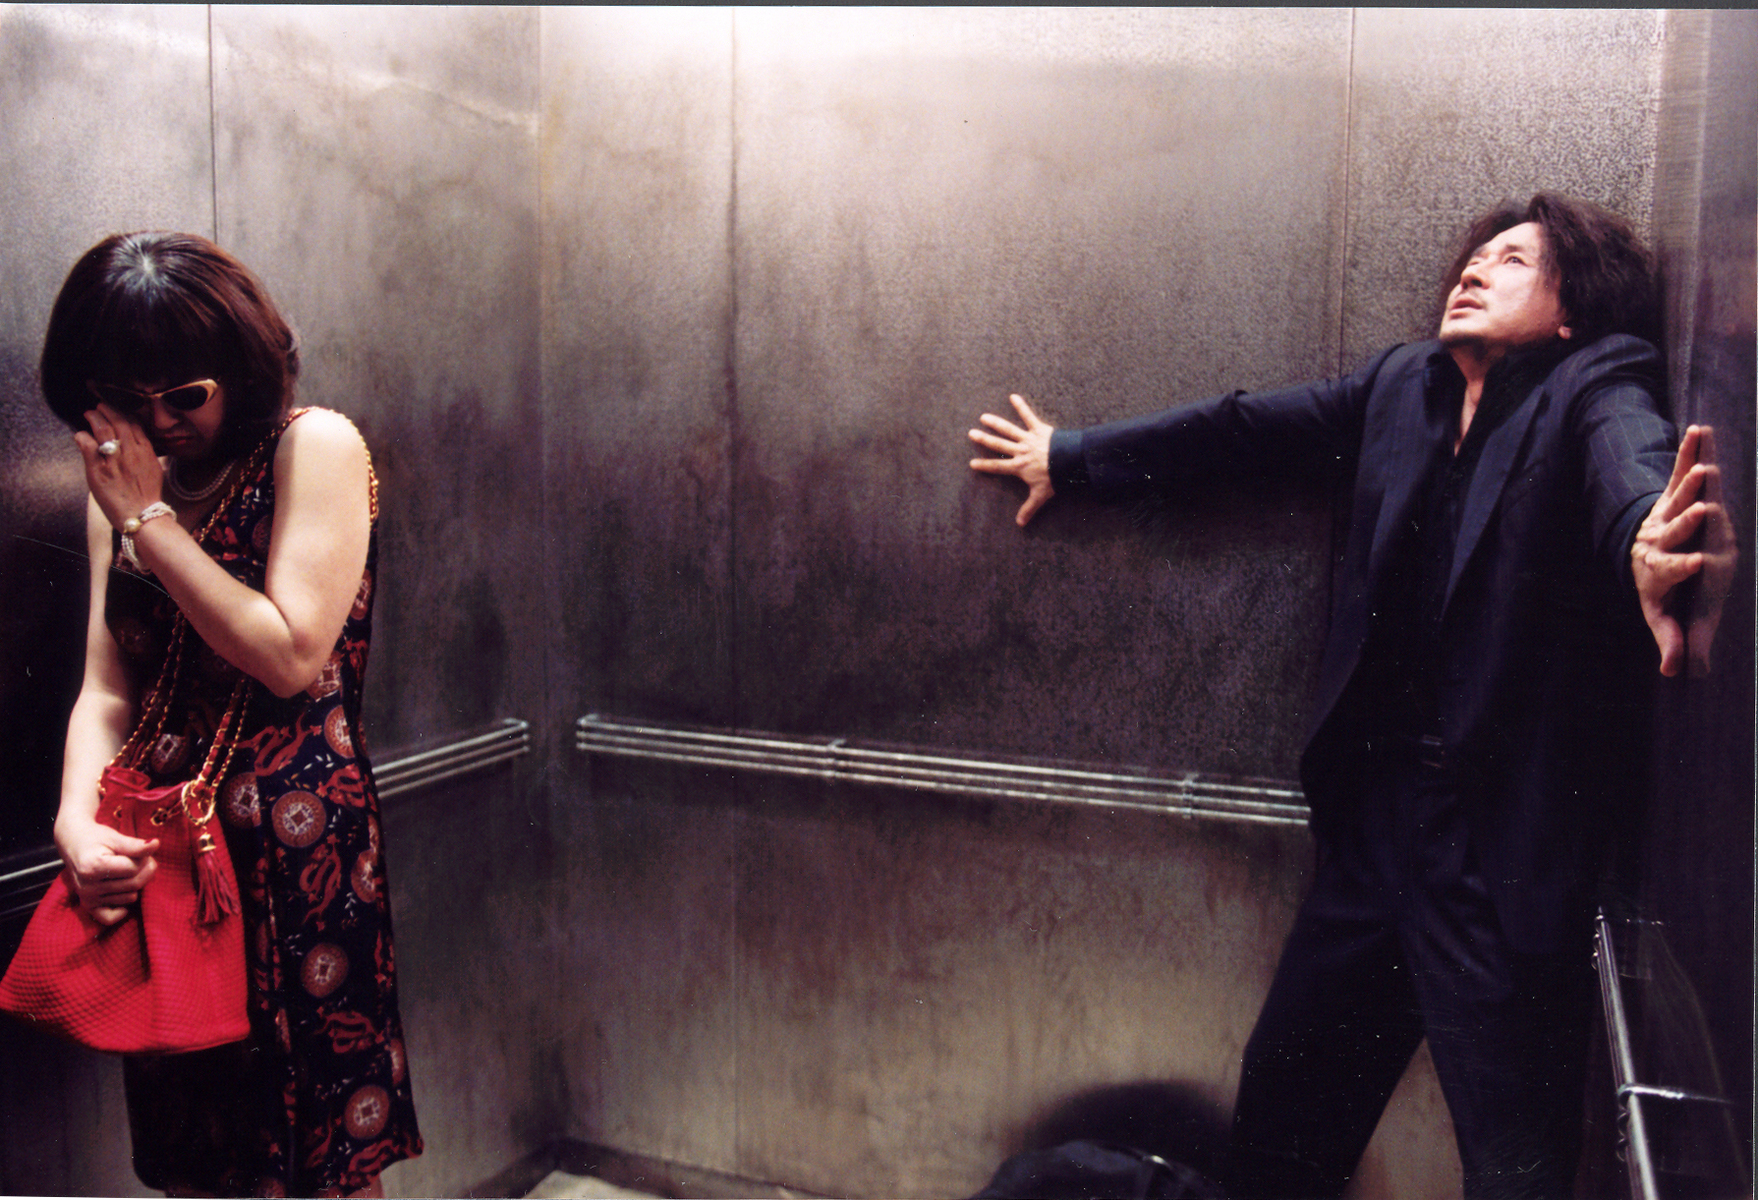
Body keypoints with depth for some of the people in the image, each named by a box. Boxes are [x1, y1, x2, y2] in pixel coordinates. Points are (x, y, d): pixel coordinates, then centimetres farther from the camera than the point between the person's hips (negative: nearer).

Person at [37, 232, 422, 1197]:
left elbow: (291, 656, -15)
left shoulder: (314, 447, -6)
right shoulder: (124, 482, 12)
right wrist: (78, 820, -10)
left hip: (297, 838, -5)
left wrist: (151, 521, -11)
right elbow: (107, 689, 8)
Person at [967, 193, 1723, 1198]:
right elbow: (1242, 431, 17)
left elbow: (1630, 456, -28)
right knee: (1286, 1087, 18)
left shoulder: (1596, 387, -6)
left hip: (1509, 843, -5)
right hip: (1380, 808, 6)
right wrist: (1072, 459, 25)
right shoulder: (1406, 385, 10)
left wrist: (1645, 543, -53)